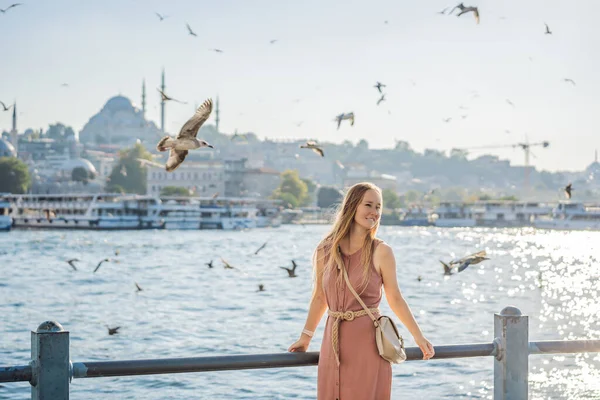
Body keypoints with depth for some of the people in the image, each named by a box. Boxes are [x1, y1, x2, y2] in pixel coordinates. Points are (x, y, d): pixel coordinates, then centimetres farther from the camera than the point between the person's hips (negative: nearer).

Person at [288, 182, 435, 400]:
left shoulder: (381, 252, -5)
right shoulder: (324, 251, 2)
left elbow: (395, 299, 2)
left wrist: (418, 337, 3)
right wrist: (305, 337, 20)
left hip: (368, 342, -3)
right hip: (334, 343, 3)